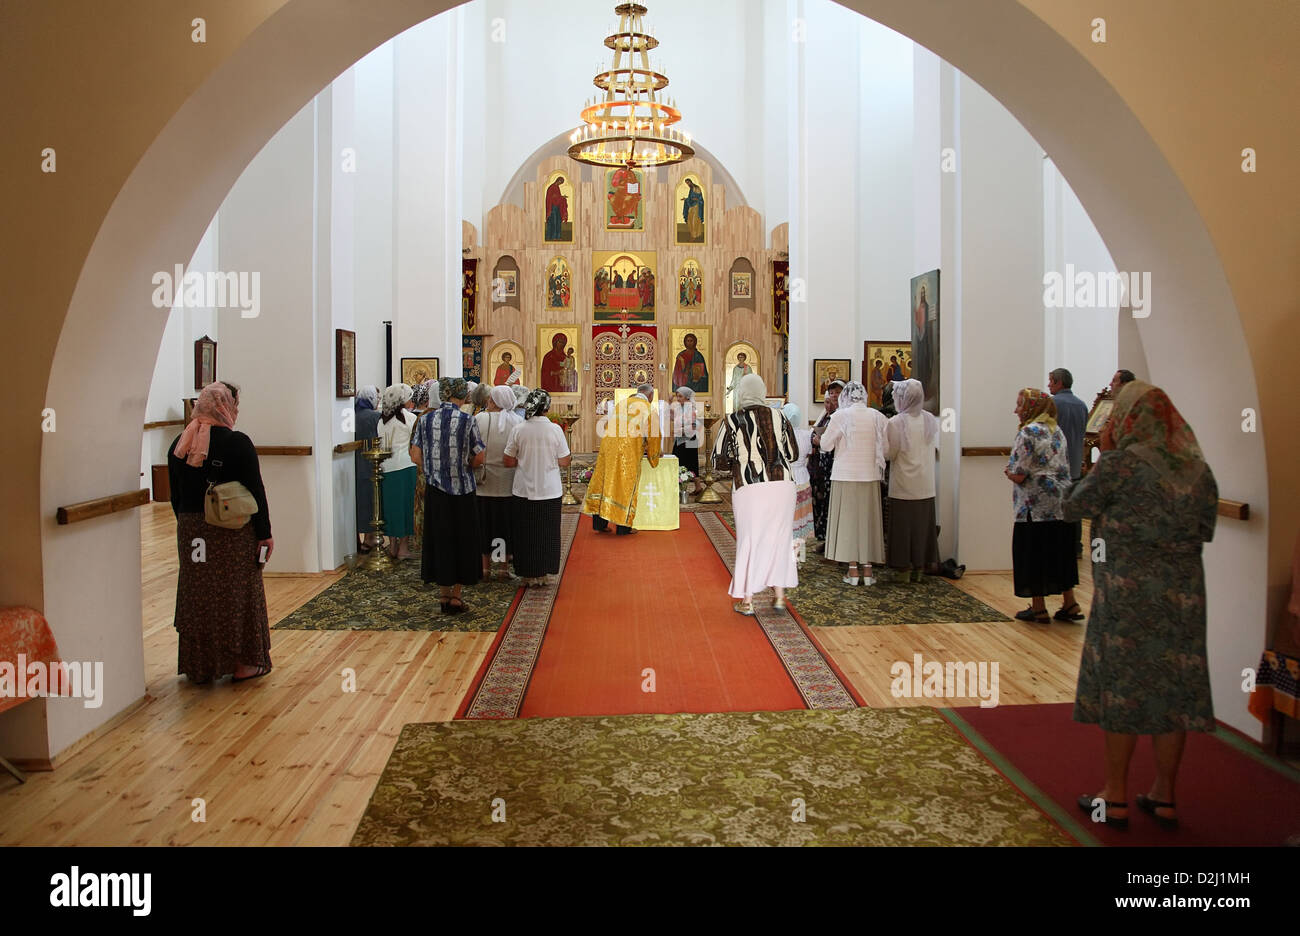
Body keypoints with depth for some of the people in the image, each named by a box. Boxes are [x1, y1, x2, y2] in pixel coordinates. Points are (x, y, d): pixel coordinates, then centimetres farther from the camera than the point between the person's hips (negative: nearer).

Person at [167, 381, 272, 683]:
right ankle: (242, 662, 14)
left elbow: (176, 495, 9)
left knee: (198, 596, 13)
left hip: (192, 531, 5)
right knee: (236, 594, 6)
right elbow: (255, 492, -12)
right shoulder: (237, 443, -14)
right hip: (232, 533, -5)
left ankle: (199, 665, 23)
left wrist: (188, 525, 18)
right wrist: (264, 533, -6)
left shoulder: (179, 444, 3)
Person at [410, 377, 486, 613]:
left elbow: (416, 456, 0)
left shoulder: (426, 420, 0)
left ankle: (445, 595, 17)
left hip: (435, 490, 3)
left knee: (439, 540, 11)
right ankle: (455, 596, 11)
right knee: (461, 541, 8)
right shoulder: (467, 421, -9)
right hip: (462, 490, -3)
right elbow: (480, 457, -9)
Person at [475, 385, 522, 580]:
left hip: (484, 483, -1)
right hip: (508, 483, 1)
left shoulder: (479, 419, -9)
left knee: (485, 522, 9)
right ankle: (505, 566, 14)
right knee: (506, 522, 9)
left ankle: (486, 566, 17)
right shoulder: (518, 422, -4)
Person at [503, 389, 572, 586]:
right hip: (549, 490, -1)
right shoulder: (555, 429, -9)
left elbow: (508, 461, -2)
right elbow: (564, 462, -5)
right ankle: (543, 573, 19)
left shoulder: (518, 430, -7)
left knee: (526, 533, 11)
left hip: (524, 490, 1)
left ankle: (529, 575, 16)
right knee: (547, 532, 12)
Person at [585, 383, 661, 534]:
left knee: (605, 481, 10)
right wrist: (654, 455, 18)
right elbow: (653, 436, 2)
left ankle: (599, 523, 13)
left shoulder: (622, 404, 18)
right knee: (626, 485, 2)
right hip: (628, 451, -5)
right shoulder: (647, 409, 0)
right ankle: (623, 526, 6)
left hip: (608, 447, 6)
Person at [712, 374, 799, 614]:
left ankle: (747, 601, 12)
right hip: (782, 484, 2)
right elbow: (793, 453, 10)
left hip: (749, 486, -2)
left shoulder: (733, 420, -3)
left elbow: (718, 455, 2)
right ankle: (779, 595, 16)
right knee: (778, 538, 14)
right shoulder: (779, 417, 4)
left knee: (750, 540, 8)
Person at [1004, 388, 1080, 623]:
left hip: (1036, 506, -8)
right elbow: (1063, 467, 15)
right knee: (1060, 551, 15)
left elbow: (1019, 475, -17)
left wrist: (1008, 471, 5)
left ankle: (1038, 608, 10)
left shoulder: (1028, 433, -14)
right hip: (1061, 504, 8)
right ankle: (1070, 604, 19)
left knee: (1033, 554, 3)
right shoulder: (1057, 431, 11)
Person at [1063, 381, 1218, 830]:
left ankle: (1116, 797, 13)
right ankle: (1165, 796, 22)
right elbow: (1205, 531, 12)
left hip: (1126, 594, -5)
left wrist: (1102, 457, 5)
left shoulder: (1119, 463, -13)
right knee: (1174, 687, 12)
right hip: (1183, 594, 5)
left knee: (1121, 687, 5)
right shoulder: (1200, 470, 4)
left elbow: (1075, 506, -2)